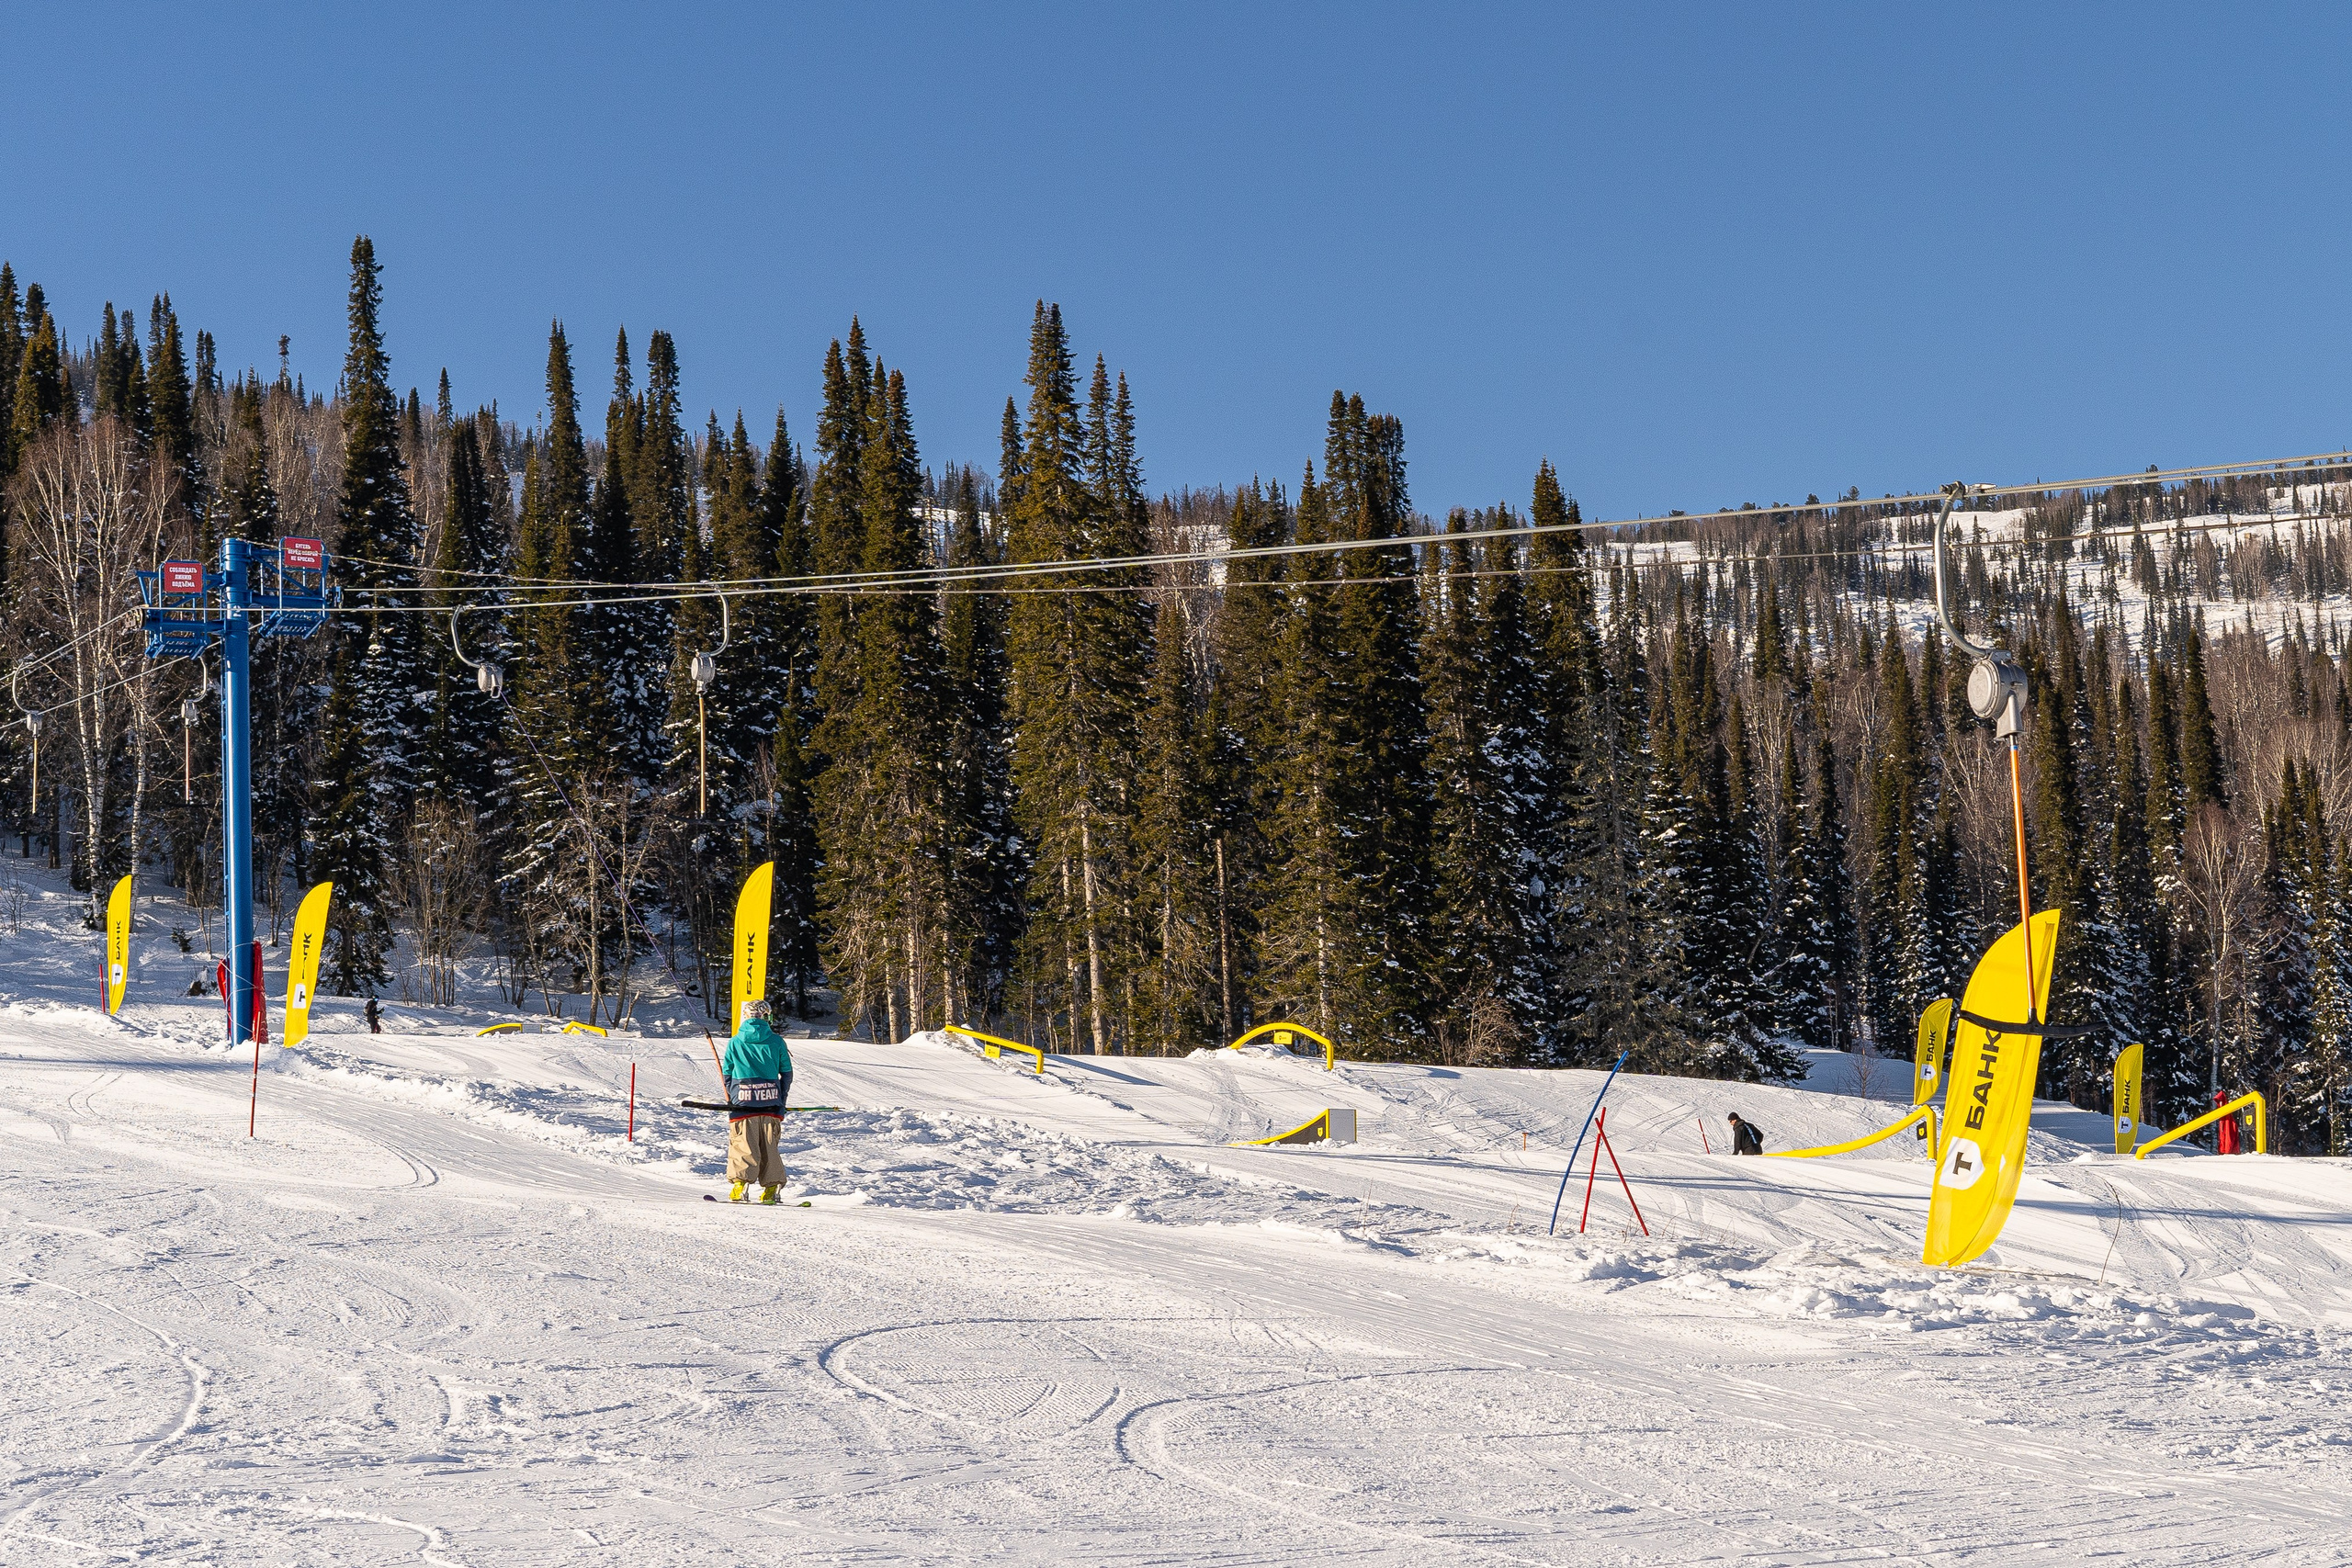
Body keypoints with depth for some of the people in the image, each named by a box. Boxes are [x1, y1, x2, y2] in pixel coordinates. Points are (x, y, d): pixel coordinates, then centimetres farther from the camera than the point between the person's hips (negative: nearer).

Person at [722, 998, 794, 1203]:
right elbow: (787, 1072, 7)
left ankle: (740, 1182, -15)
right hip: (771, 1101, 1)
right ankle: (771, 1188, 8)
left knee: (743, 1144, -1)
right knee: (769, 1145, 9)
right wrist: (782, 1099, 16)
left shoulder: (735, 1042, 3)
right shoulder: (776, 1041, 4)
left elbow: (726, 1073, 7)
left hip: (743, 1101, -1)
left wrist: (730, 1099, 20)